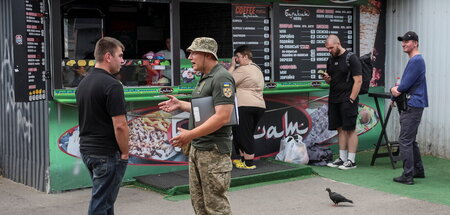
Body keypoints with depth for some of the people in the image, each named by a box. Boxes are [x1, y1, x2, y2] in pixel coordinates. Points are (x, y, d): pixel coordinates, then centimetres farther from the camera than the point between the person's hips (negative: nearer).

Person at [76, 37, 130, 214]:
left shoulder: (83, 82, 9)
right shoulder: (111, 85, -18)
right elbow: (119, 125, -21)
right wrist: (125, 153, -9)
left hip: (86, 149, 9)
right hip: (107, 153, -9)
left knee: (105, 199, 20)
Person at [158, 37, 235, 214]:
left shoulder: (221, 78, -16)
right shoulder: (205, 78, 15)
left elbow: (222, 116, -25)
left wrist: (191, 134, -24)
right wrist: (180, 104, 14)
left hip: (213, 151, -10)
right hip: (197, 148, 10)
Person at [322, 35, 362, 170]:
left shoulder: (351, 59, -7)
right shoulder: (331, 60, 15)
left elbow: (358, 81, -10)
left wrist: (351, 99, -15)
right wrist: (327, 78, -2)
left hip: (347, 100, -7)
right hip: (334, 100, 7)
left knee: (350, 129, -4)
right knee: (340, 129, 8)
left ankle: (351, 160, -1)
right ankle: (342, 158, 14)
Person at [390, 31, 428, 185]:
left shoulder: (416, 60, -15)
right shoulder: (414, 60, 18)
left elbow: (406, 84, -19)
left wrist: (396, 90, 0)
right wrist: (397, 91, 2)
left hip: (413, 106, -11)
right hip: (412, 105, 11)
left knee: (405, 141, -10)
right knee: (410, 140, 17)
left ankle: (408, 175, -8)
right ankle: (418, 171, 25)